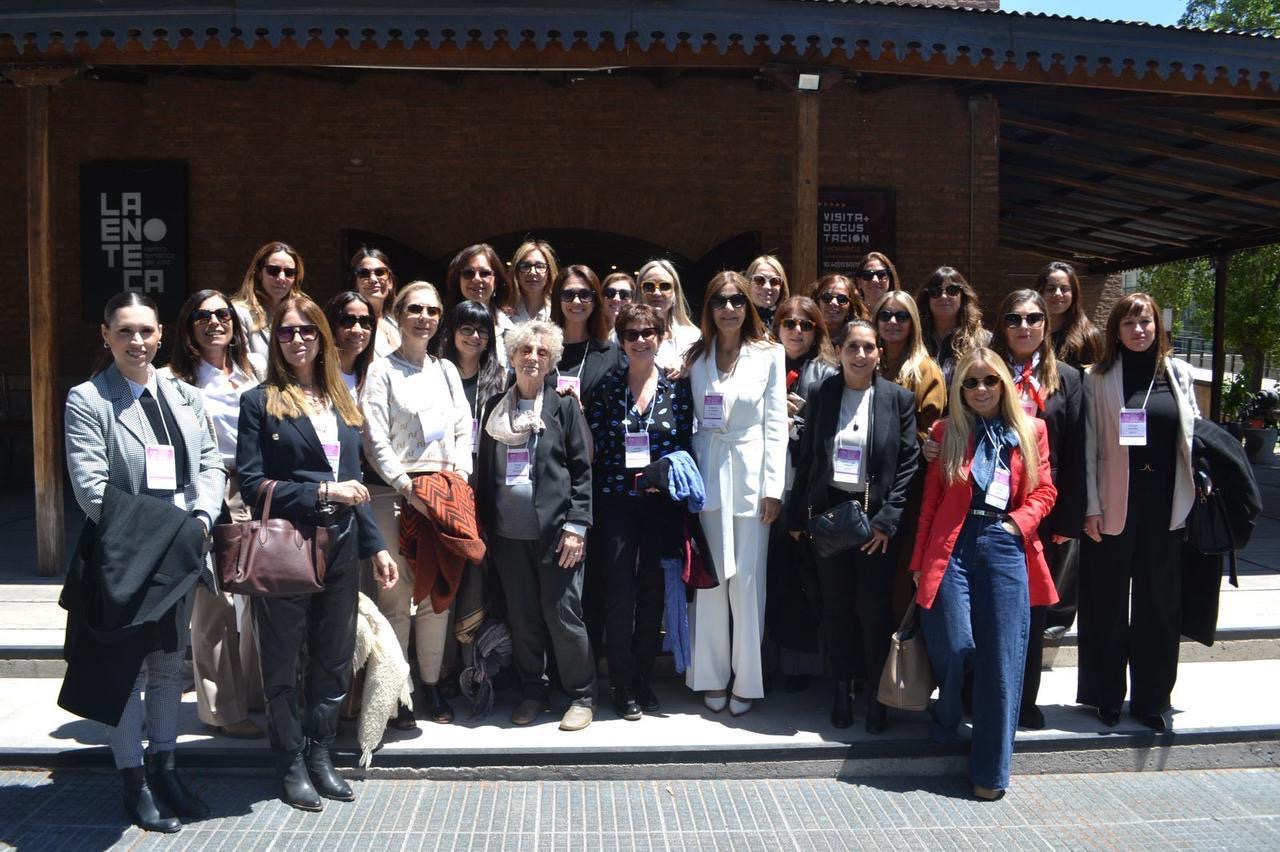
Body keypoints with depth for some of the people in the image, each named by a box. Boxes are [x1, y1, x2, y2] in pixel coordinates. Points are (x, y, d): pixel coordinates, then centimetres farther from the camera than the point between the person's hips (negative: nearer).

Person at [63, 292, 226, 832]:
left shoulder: (185, 397, 11)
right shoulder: (86, 401, -6)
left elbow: (210, 464, 8)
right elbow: (90, 487, -15)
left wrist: (201, 517, -10)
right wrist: (151, 534, -19)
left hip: (180, 558, 5)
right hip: (122, 560, -5)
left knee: (169, 665, 16)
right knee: (125, 670, 6)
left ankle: (163, 768, 31)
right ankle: (135, 783, 19)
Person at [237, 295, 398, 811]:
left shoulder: (341, 403, 12)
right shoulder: (260, 402, -3)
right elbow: (252, 484, -10)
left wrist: (375, 546, 12)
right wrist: (322, 492, -17)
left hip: (340, 547, 5)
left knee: (334, 657, 11)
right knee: (284, 661, 7)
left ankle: (319, 754, 26)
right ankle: (290, 764, 22)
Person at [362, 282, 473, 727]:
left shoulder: (447, 370, 16)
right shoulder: (382, 372, 1)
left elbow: (463, 431, 14)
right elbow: (375, 441, -6)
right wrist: (408, 488, -13)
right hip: (395, 494, -4)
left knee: (439, 592, 6)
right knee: (396, 594, -4)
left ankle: (432, 683, 17)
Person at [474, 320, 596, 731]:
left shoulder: (564, 407, 0)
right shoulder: (494, 407, 10)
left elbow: (582, 470, -3)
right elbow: (483, 470, 14)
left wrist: (575, 526, -10)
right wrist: (482, 525, 9)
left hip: (554, 531, -4)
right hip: (508, 533, 4)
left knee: (563, 615, 0)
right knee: (521, 618, 11)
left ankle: (581, 696, 15)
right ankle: (532, 692, 26)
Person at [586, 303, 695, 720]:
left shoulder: (677, 388, 5)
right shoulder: (606, 387, 3)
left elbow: (686, 444, 6)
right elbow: (592, 446, 1)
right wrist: (592, 500, -4)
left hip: (662, 502, 1)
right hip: (616, 502, -1)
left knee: (654, 592, 8)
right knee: (619, 593, -1)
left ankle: (643, 679, 23)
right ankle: (622, 685, 13)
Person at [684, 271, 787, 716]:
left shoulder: (769, 355, 0)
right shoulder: (695, 356, 7)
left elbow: (776, 424, -1)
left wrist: (773, 487, -6)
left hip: (750, 476, -2)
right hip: (706, 476, 2)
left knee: (747, 581, 2)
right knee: (709, 579, 6)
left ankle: (747, 680, 14)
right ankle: (712, 677, 17)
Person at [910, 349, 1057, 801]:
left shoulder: (1030, 430, 9)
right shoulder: (946, 431, 7)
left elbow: (1043, 490, 10)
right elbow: (930, 500, 7)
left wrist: (1020, 522, -9)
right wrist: (919, 561, 6)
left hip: (1006, 547, 1)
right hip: (953, 546, -1)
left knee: (1002, 658, -1)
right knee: (953, 646, -8)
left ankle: (990, 771, 10)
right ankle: (946, 723, 27)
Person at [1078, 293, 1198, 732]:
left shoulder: (1178, 373, 7)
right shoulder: (1099, 378, 0)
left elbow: (1193, 435, 11)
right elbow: (1089, 446, -3)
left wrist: (1196, 493, 3)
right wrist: (1090, 506, -7)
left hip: (1164, 505, 2)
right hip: (1113, 505, -2)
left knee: (1159, 604, 9)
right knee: (1107, 604, 6)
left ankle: (1151, 698, 22)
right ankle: (1106, 696, 20)